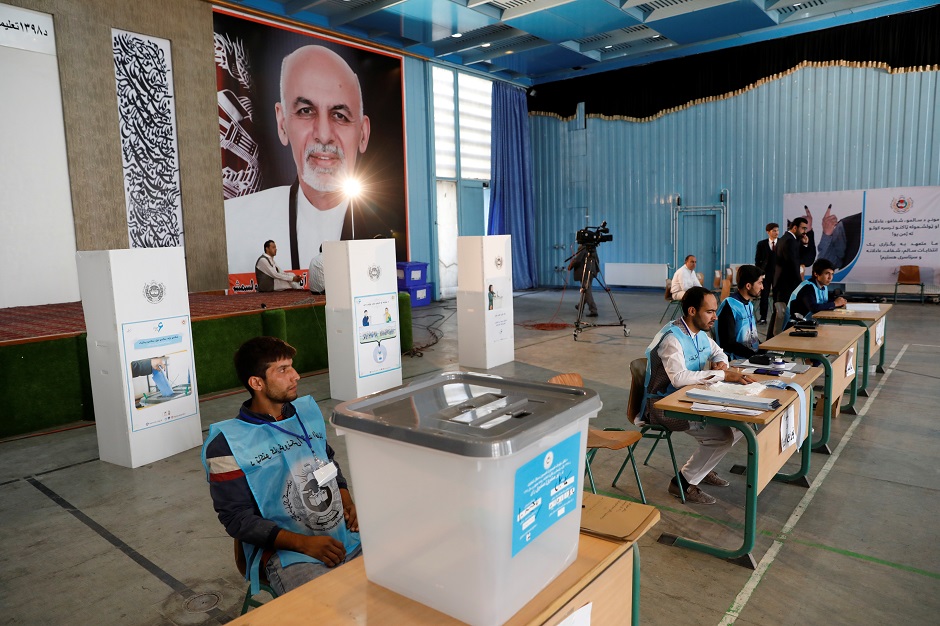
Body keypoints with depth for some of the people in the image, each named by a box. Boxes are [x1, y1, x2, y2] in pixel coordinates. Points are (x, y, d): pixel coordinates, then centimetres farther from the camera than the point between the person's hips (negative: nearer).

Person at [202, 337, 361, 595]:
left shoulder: (308, 411, 11)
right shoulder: (227, 444, -7)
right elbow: (237, 518, -7)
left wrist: (346, 500, 4)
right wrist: (305, 543, -16)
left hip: (348, 536, 6)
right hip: (289, 556, -6)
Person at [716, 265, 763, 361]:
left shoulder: (749, 304, 16)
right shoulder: (729, 306, -13)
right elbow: (728, 344, -17)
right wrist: (757, 355, -20)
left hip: (755, 354, 9)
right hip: (738, 360, -9)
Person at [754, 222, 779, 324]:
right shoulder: (762, 244, 4)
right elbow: (757, 259, 5)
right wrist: (760, 272, -3)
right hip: (765, 273, 0)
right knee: (764, 296, 2)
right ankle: (763, 318, 7)